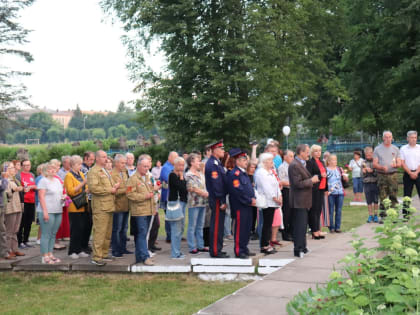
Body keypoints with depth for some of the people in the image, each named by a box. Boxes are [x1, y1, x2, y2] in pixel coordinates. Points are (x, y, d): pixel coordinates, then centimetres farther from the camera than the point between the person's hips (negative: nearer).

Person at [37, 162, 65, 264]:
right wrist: (45, 211, -19)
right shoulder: (44, 181, -5)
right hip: (48, 211, -7)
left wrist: (63, 197, 4)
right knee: (46, 234, -5)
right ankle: (45, 256, -2)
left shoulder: (57, 181, 18)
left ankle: (50, 254, 15)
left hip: (58, 211, 7)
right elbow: (41, 197, -12)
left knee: (53, 234, 9)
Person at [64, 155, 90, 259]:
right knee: (76, 230, -6)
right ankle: (73, 251, 2)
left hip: (84, 206, 7)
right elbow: (70, 191, -16)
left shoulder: (81, 174, 18)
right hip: (75, 207, -7)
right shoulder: (69, 176, -6)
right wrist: (82, 183, -21)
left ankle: (81, 250, 13)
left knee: (85, 229, 5)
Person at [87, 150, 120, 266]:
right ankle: (96, 258, -5)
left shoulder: (105, 171, 23)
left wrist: (115, 186, 10)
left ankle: (104, 254, 22)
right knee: (99, 233, -9)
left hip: (109, 206, 9)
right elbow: (93, 188, -21)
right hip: (100, 207, -9)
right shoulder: (93, 172, -8)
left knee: (108, 233, 13)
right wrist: (110, 190, -15)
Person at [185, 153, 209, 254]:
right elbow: (194, 189, -13)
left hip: (202, 203, 8)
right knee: (192, 226, -1)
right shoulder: (188, 175, -10)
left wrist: (206, 194, -1)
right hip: (194, 203, -8)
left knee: (200, 226, 13)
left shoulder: (201, 174, 15)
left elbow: (205, 186, 18)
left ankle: (200, 246, 21)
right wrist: (206, 194, -8)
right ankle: (192, 247, 4)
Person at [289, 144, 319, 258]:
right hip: (299, 201, -10)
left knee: (302, 225, 18)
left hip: (303, 201, 10)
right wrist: (311, 180, -14)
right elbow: (297, 183, -23)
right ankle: (298, 250, -3)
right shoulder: (294, 165, -18)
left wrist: (312, 179, 10)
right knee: (300, 226, -7)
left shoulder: (301, 164, 15)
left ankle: (302, 247, 27)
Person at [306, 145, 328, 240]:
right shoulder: (310, 162, -8)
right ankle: (314, 231, 1)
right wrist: (320, 176, -22)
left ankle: (318, 230, 17)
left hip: (321, 189, 8)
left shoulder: (321, 162, 17)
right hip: (314, 189, -8)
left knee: (319, 210, 11)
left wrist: (326, 188, 16)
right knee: (314, 210, -4)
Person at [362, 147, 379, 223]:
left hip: (375, 183, -3)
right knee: (369, 201, 6)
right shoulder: (364, 162, 10)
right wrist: (364, 171, -7)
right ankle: (370, 215, 14)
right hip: (367, 183, 3)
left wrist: (372, 171, -20)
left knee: (376, 200, 2)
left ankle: (375, 215, 11)